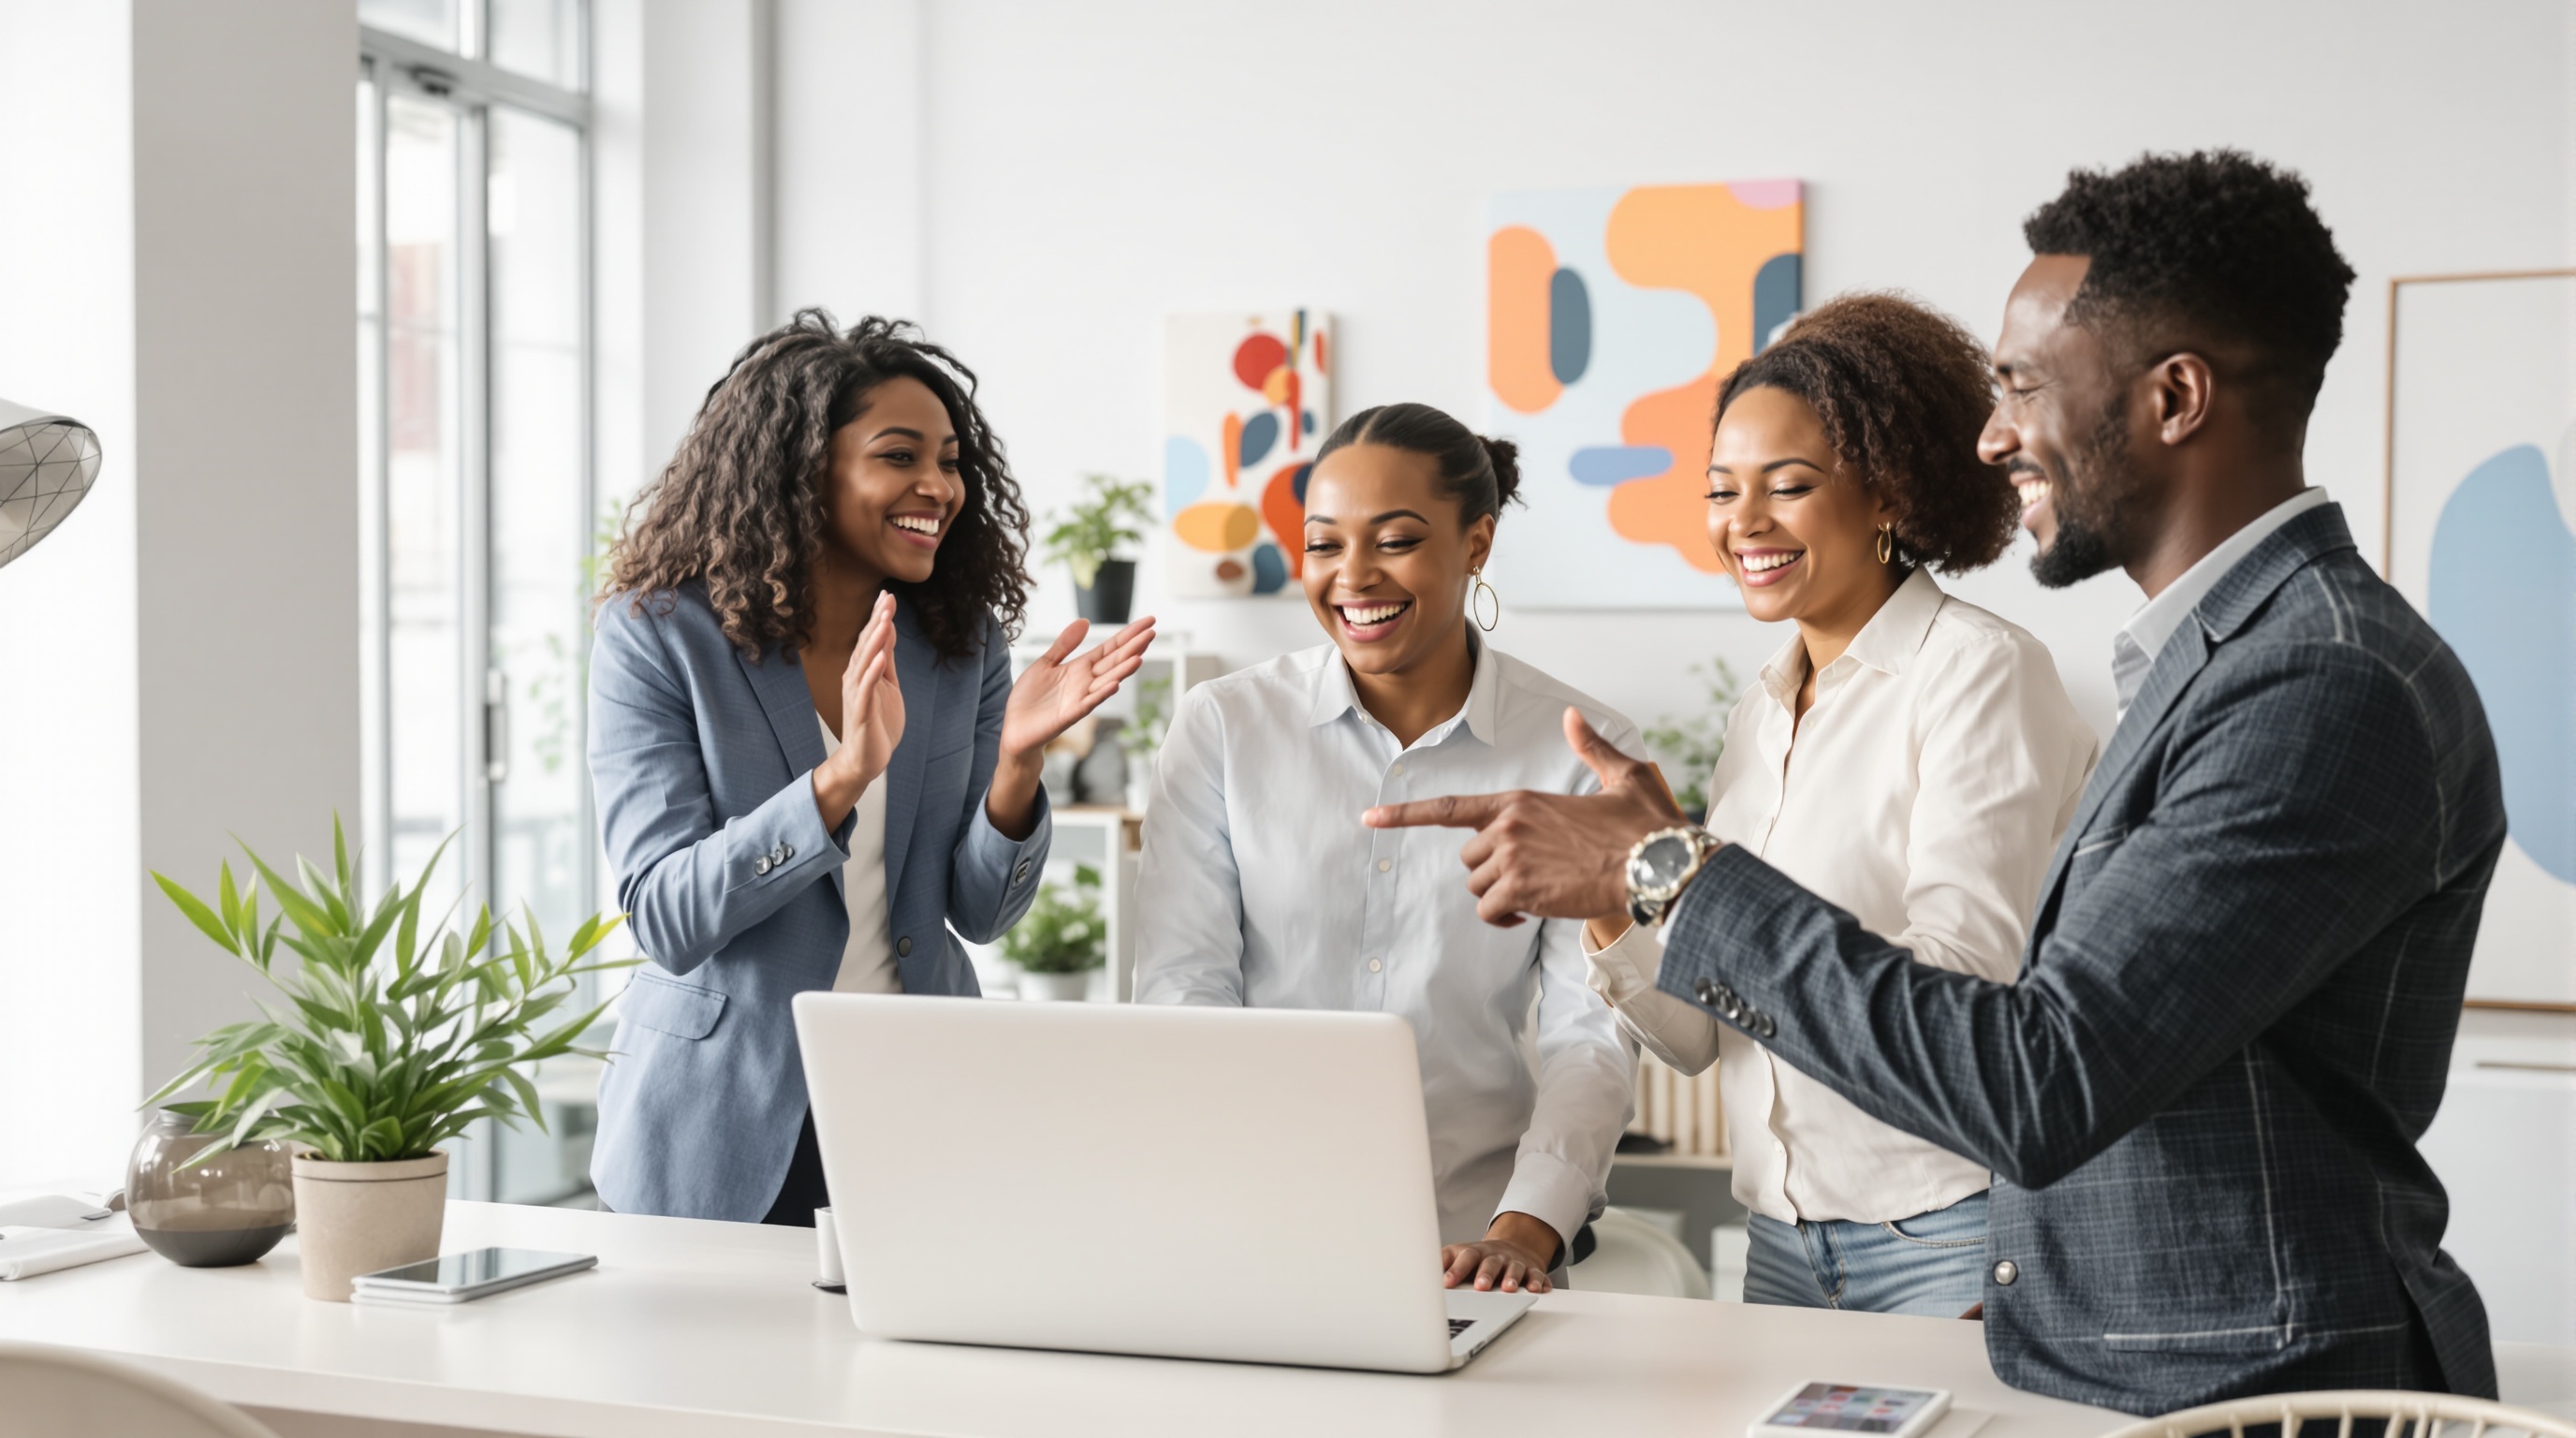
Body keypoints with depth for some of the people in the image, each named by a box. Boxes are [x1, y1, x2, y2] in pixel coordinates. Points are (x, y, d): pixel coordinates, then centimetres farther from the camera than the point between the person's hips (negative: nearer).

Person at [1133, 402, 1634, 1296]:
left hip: (1469, 1244, 0)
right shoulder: (1222, 727, 5)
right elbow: (1182, 989, -1)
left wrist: (1524, 1231, -18)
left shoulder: (1582, 753, 3)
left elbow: (1590, 1030, -1)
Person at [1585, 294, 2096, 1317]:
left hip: (1953, 1237, -6)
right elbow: (1700, 1038, 8)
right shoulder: (1760, 716, 10)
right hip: (1782, 1238, 6)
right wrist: (1609, 920, -13)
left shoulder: (1981, 674, -10)